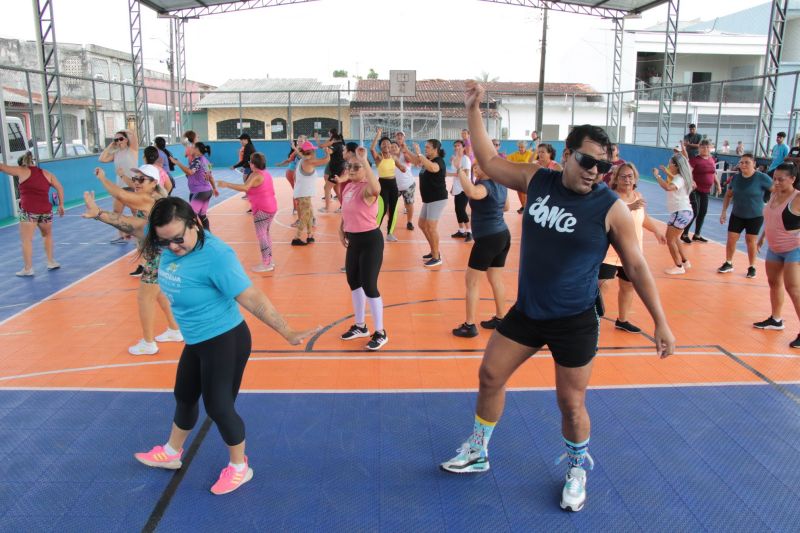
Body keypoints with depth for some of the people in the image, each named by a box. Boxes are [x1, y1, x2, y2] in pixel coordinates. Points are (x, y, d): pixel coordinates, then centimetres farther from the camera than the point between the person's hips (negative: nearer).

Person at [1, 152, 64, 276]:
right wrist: (61, 205, 16)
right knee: (47, 235, 25)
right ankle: (51, 262, 25)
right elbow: (60, 187, 13)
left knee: (26, 240, 0)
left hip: (28, 211, -4)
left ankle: (28, 269, -1)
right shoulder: (46, 173, 14)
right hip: (46, 210, 4)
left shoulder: (21, 171, 5)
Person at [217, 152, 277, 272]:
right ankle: (269, 260, 23)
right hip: (271, 207, 9)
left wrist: (227, 184, -30)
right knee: (266, 234, 18)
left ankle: (266, 264, -2)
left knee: (261, 235, -4)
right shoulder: (266, 173, 12)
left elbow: (245, 187, -31)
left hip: (261, 209, -9)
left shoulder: (255, 175, -16)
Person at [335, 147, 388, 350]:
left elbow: (376, 188, -45)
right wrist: (342, 228, 18)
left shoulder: (367, 188, -19)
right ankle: (360, 326, 36)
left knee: (369, 286, -5)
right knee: (353, 282, 18)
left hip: (370, 240, -9)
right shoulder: (348, 186, 7)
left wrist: (364, 160, -43)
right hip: (354, 240, 9)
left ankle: (380, 332, 11)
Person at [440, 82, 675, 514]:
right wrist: (473, 110, 1)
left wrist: (661, 323, -7)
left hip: (575, 323, -4)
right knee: (490, 376, 11)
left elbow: (636, 266, -7)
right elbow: (490, 162, 6)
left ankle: (577, 469, 38)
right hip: (526, 312, 4)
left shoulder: (611, 208, -14)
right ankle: (478, 451, 35)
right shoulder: (537, 180, -4)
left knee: (571, 403, 7)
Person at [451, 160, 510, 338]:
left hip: (488, 239, -9)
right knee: (496, 278, 18)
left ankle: (470, 325, 4)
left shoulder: (486, 185, -19)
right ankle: (500, 319, 27)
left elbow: (472, 193, -43)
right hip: (502, 235, 9)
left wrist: (460, 171, -32)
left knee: (471, 280, 1)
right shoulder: (500, 184, 8)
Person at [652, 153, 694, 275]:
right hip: (683, 211, 10)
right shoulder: (679, 177, 12)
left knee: (670, 240, -7)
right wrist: (668, 174, 15)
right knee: (674, 238, 22)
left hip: (681, 212, -10)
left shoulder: (679, 179, -17)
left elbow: (668, 187, -37)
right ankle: (685, 262, 32)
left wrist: (657, 175, -27)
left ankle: (679, 267, 0)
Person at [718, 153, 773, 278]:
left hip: (755, 216, -3)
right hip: (737, 215, 3)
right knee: (731, 239, 2)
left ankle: (752, 267, 19)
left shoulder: (762, 178, -14)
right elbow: (728, 195, 10)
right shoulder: (736, 177, -2)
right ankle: (728, 264, 20)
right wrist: (724, 212, 4)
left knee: (751, 241, 3)